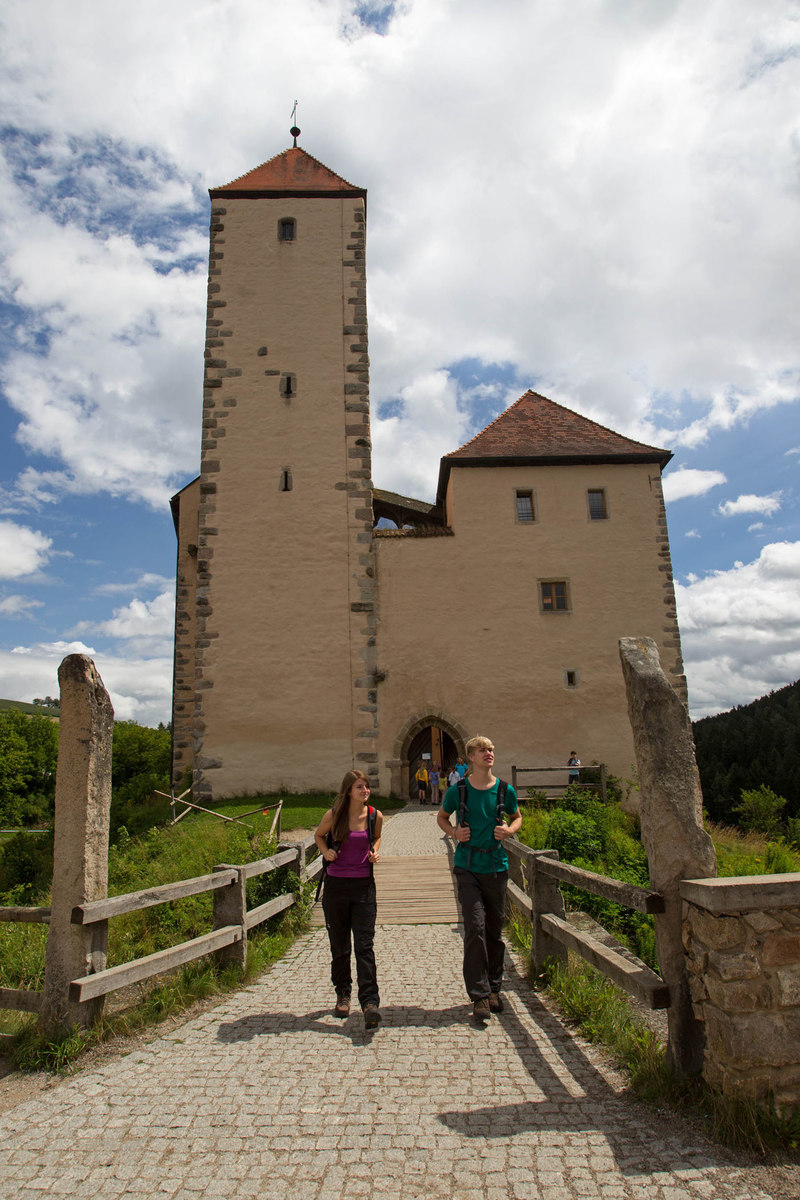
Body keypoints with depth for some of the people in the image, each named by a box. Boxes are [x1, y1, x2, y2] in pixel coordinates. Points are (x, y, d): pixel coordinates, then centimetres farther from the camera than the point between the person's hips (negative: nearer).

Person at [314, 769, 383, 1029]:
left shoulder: (375, 816, -3)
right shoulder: (334, 815, -7)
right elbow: (318, 835, 13)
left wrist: (374, 851, -1)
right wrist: (326, 852, -6)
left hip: (364, 886, 0)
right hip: (336, 885, 0)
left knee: (364, 946, -7)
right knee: (339, 946, 11)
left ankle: (369, 1002, -8)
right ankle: (343, 993, 30)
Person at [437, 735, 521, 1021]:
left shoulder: (505, 791, 0)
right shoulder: (458, 791, -4)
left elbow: (517, 817, 18)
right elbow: (442, 817, 14)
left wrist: (509, 830, -3)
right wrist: (454, 832, -6)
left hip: (496, 867, 2)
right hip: (468, 867, -2)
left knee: (495, 930, 11)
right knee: (475, 928, -9)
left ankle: (493, 989, 27)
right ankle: (479, 995, 1)